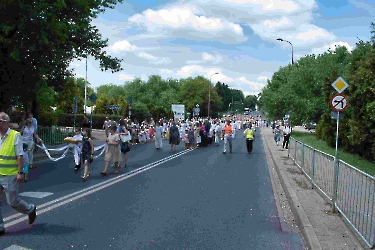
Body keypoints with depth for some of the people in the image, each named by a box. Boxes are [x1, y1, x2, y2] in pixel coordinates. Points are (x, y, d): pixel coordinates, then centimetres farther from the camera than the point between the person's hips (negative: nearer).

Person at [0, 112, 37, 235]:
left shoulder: (15, 135, -9)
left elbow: (20, 155, -11)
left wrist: (20, 172, -15)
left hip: (10, 175, -5)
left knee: (13, 202, 2)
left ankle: (31, 209, 29)